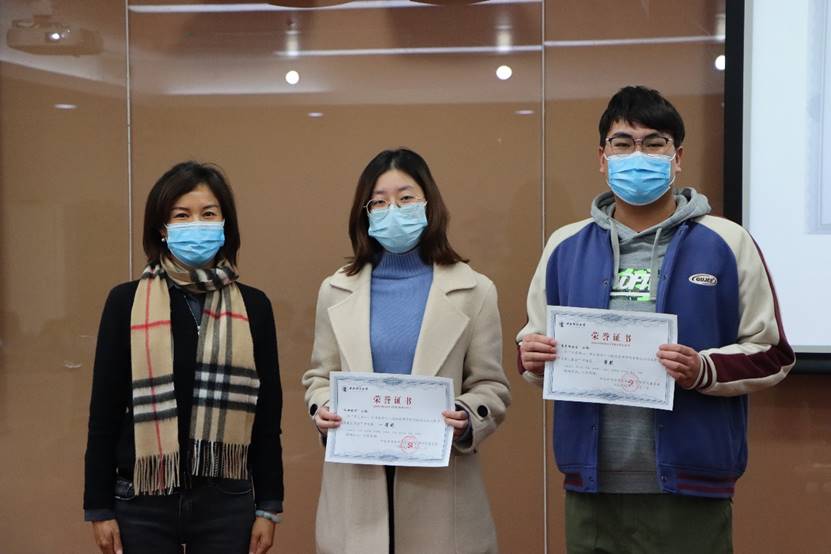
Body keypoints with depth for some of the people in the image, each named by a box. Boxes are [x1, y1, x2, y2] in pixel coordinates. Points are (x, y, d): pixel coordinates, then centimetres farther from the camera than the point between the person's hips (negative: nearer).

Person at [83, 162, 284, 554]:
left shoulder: (253, 306, 2)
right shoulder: (126, 301, -1)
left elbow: (266, 413, 4)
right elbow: (105, 410, 1)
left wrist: (268, 506, 2)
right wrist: (99, 507, -1)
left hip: (226, 500, 1)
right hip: (143, 501, -1)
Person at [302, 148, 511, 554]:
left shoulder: (473, 291, 2)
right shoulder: (336, 290, 8)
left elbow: (491, 386, 1)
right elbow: (319, 377, 12)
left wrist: (467, 419, -19)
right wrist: (322, 408, -9)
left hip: (439, 482, -1)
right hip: (357, 480, 1)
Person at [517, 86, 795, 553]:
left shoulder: (727, 243, -1)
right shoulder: (565, 246, 8)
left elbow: (771, 354, 0)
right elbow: (536, 346, 15)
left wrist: (705, 370, -17)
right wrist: (533, 357, -7)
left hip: (690, 493, -2)